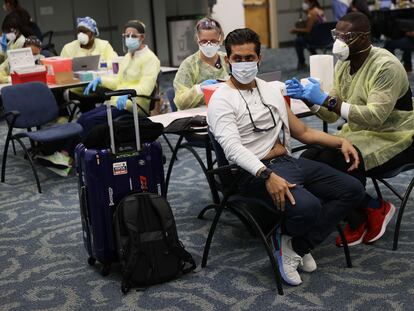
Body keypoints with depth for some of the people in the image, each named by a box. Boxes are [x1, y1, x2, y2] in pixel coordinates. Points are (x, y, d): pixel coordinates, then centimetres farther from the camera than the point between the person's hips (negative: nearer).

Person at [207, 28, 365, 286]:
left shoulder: (271, 91, 19)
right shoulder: (222, 100, -4)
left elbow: (302, 132, 24)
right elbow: (233, 148, -19)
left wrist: (340, 141, 10)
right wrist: (267, 175, -33)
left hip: (290, 161, 8)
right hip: (256, 173, -8)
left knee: (353, 189, -5)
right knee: (307, 206, -34)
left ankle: (298, 246, -3)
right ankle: (285, 240, 3)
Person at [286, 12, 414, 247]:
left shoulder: (386, 66, -22)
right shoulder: (344, 64, 3)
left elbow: (375, 117, -33)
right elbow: (332, 115, 2)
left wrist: (327, 100, -35)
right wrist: (308, 98, -17)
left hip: (392, 138, -8)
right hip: (358, 133, 8)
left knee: (341, 164, -31)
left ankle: (376, 210, -1)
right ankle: (358, 221, 1)